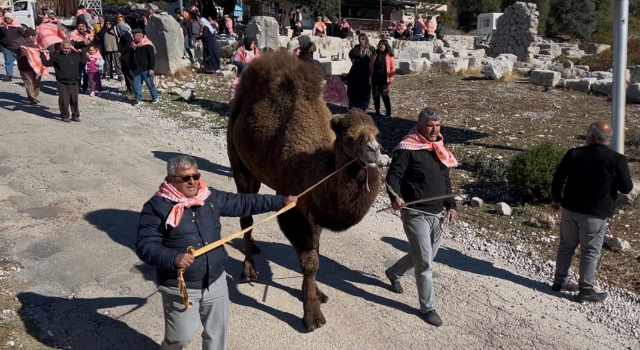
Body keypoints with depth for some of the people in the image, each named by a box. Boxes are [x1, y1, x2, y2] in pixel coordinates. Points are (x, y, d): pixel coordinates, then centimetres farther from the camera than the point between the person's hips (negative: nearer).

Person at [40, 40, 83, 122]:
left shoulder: (75, 55, 9)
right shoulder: (56, 56, 2)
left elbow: (84, 60, 18)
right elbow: (46, 63, 4)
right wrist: (42, 54, -4)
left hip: (74, 83, 2)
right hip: (62, 83, -2)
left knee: (74, 100, 8)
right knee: (64, 100, 0)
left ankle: (75, 115, 19)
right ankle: (65, 116, 11)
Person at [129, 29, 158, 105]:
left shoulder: (148, 45, -12)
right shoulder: (135, 45, 11)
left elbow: (152, 58, -14)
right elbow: (132, 58, 19)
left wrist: (151, 69, -18)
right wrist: (131, 68, 18)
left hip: (145, 69, -7)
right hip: (136, 69, 7)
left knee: (150, 84, 4)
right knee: (136, 85, 5)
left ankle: (155, 97, 21)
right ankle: (138, 99, 13)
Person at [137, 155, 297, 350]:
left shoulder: (211, 197, 1)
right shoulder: (156, 207, -15)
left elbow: (243, 203, 9)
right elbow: (145, 246, -19)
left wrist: (281, 201, 7)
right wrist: (173, 258, -36)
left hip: (215, 281, 5)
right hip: (180, 288, -5)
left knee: (217, 333, 18)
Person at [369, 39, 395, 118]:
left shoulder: (389, 56, -1)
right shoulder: (375, 55, 9)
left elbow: (392, 68, -2)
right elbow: (370, 66, 12)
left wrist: (391, 78, -9)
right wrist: (370, 77, 6)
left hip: (384, 80, -4)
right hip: (375, 79, 4)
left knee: (385, 95, -5)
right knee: (375, 95, 5)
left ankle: (388, 112, 4)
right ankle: (377, 111, 18)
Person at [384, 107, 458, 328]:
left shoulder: (440, 149, 13)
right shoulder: (407, 148, -11)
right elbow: (393, 175, -19)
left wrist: (450, 205, 15)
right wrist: (395, 196, -37)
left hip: (437, 213, 8)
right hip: (416, 213, -8)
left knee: (424, 257, 19)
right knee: (425, 263, -4)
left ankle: (394, 273, 45)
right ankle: (428, 307, 12)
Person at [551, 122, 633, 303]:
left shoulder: (574, 154, -2)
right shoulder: (617, 159, -11)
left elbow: (557, 178, 3)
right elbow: (626, 188, -5)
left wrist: (557, 199, 19)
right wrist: (614, 179, 16)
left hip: (570, 209, 3)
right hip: (595, 214, -3)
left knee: (566, 246, 16)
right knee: (590, 252, 6)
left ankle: (559, 282, 26)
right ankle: (586, 291, 12)